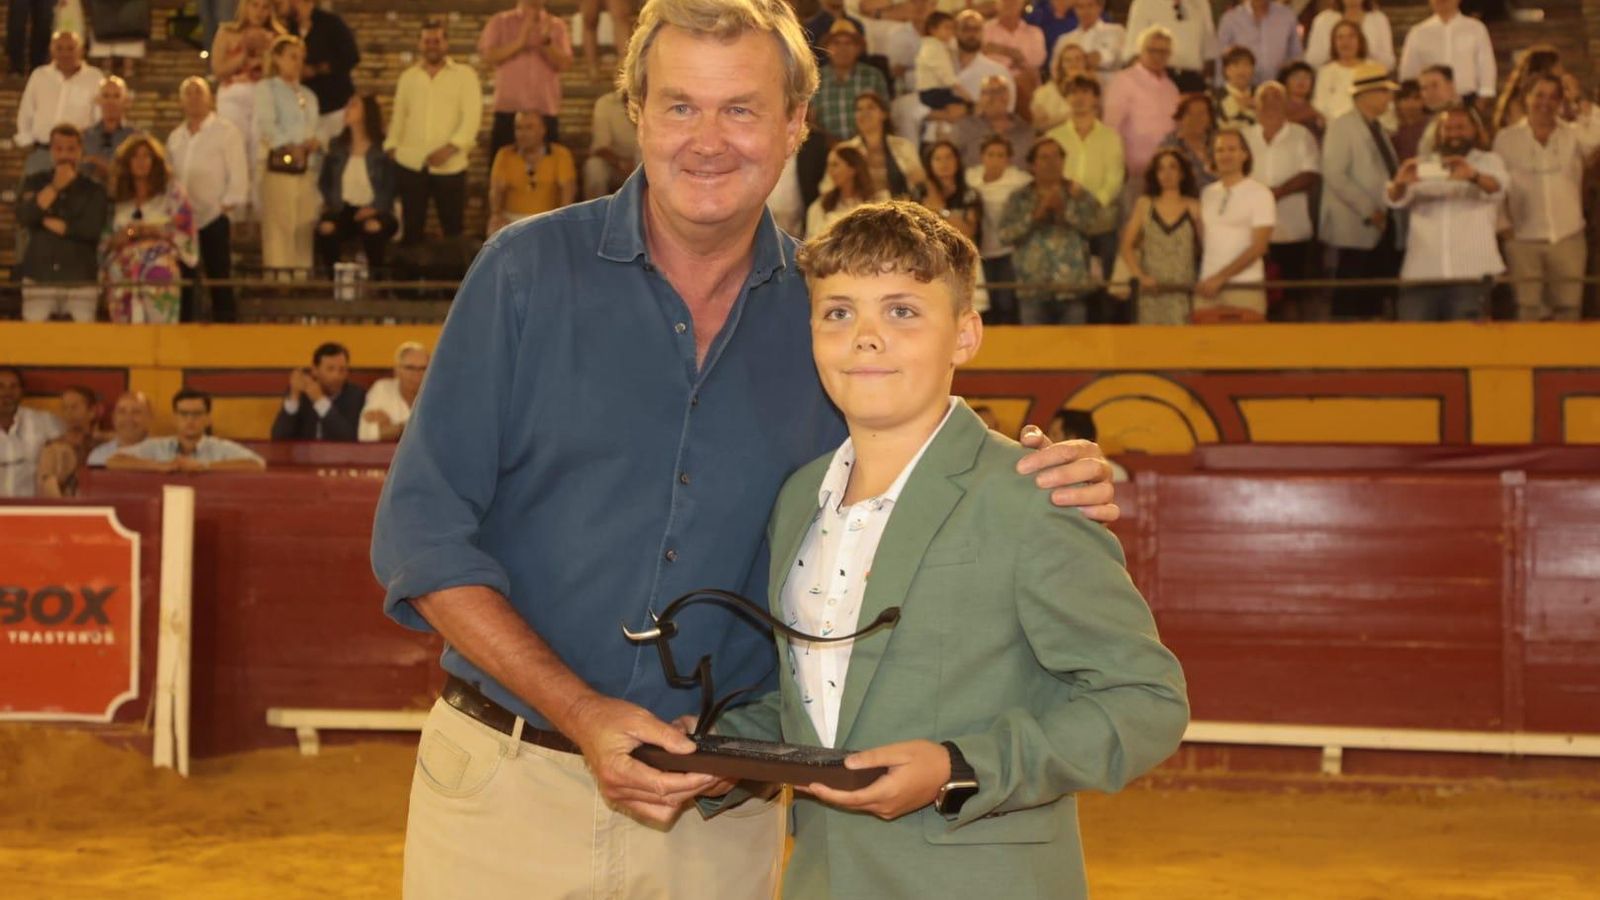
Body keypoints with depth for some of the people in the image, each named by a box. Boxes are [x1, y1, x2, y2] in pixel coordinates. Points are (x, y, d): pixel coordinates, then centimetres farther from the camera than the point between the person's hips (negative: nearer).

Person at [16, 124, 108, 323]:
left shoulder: (93, 190, 7)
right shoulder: (34, 183, 12)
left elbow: (92, 229, -8)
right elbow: (24, 218, -5)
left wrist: (49, 223, -2)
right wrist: (55, 187, -8)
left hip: (81, 281, -1)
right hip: (39, 279, 1)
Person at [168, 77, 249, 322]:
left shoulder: (226, 132, -1)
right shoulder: (175, 138, 16)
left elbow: (238, 175, -6)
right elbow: (169, 178, 18)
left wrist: (228, 206, -14)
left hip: (214, 220, -5)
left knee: (219, 281, -4)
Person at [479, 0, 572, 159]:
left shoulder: (557, 25, 9)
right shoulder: (500, 22, 6)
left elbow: (564, 63, -1)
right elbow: (488, 55, -6)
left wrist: (546, 41, -18)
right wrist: (519, 42, -16)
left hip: (546, 110, 1)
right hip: (509, 109, -1)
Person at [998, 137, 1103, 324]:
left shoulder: (1076, 193, 9)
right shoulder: (1019, 198, 7)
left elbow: (1094, 219, -9)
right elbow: (1005, 233, -7)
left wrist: (1064, 208, -17)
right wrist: (1035, 214, -14)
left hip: (1072, 289, 1)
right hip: (1033, 292, -1)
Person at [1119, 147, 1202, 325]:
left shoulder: (1193, 207, 6)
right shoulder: (1145, 205, 10)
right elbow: (1127, 246, 6)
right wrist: (1140, 275, -5)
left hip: (1182, 293, -1)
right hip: (1151, 292, 1)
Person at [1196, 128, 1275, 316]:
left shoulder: (1259, 193, 0)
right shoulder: (1207, 193, 14)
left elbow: (1258, 247, -7)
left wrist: (1220, 277, -12)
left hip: (1244, 287, -4)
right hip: (1207, 286, 4)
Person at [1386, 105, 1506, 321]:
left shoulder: (1489, 161, 12)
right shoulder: (1422, 166, 17)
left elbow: (1497, 187, -11)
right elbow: (1396, 200, 0)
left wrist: (1474, 176, -36)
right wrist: (1399, 184, -27)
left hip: (1472, 272, -1)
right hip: (1422, 273, 2)